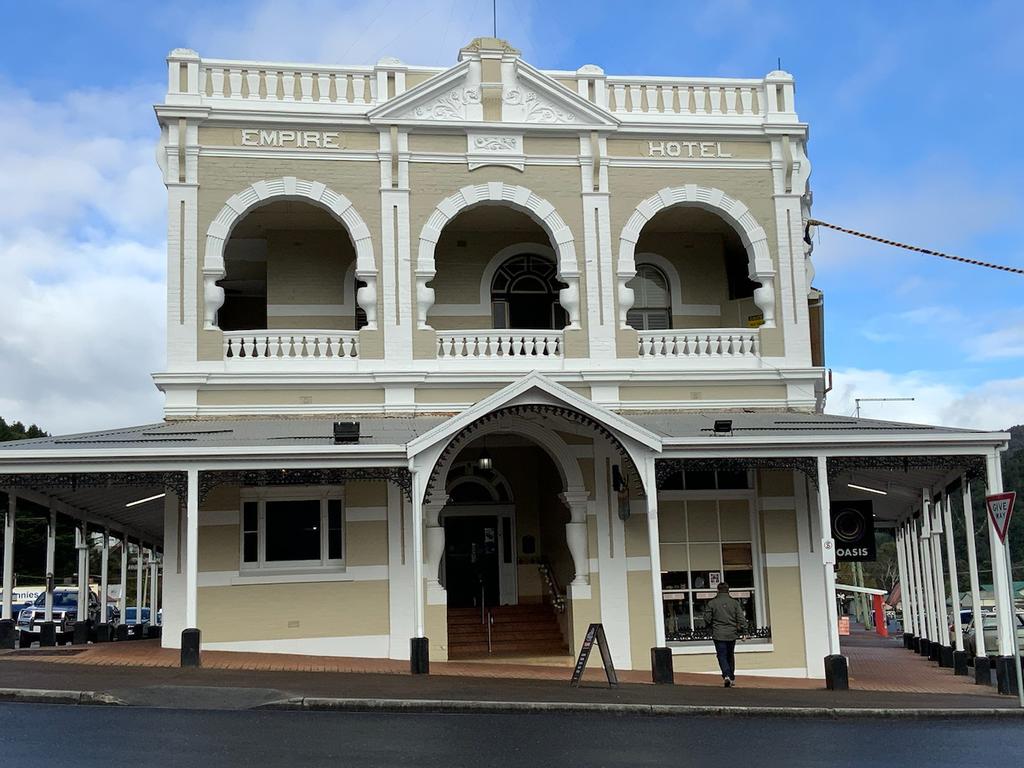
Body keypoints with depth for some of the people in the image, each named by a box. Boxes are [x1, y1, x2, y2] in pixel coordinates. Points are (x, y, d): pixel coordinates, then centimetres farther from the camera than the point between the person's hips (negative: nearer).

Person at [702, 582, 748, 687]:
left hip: (718, 635, -3)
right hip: (732, 634, 3)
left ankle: (726, 675, -21)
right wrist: (743, 631, 6)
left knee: (722, 656, 0)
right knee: (730, 656, 18)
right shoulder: (734, 602, -1)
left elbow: (707, 619, -2)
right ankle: (732, 678, 24)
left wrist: (711, 627, 17)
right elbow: (741, 618, -3)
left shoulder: (711, 603, -6)